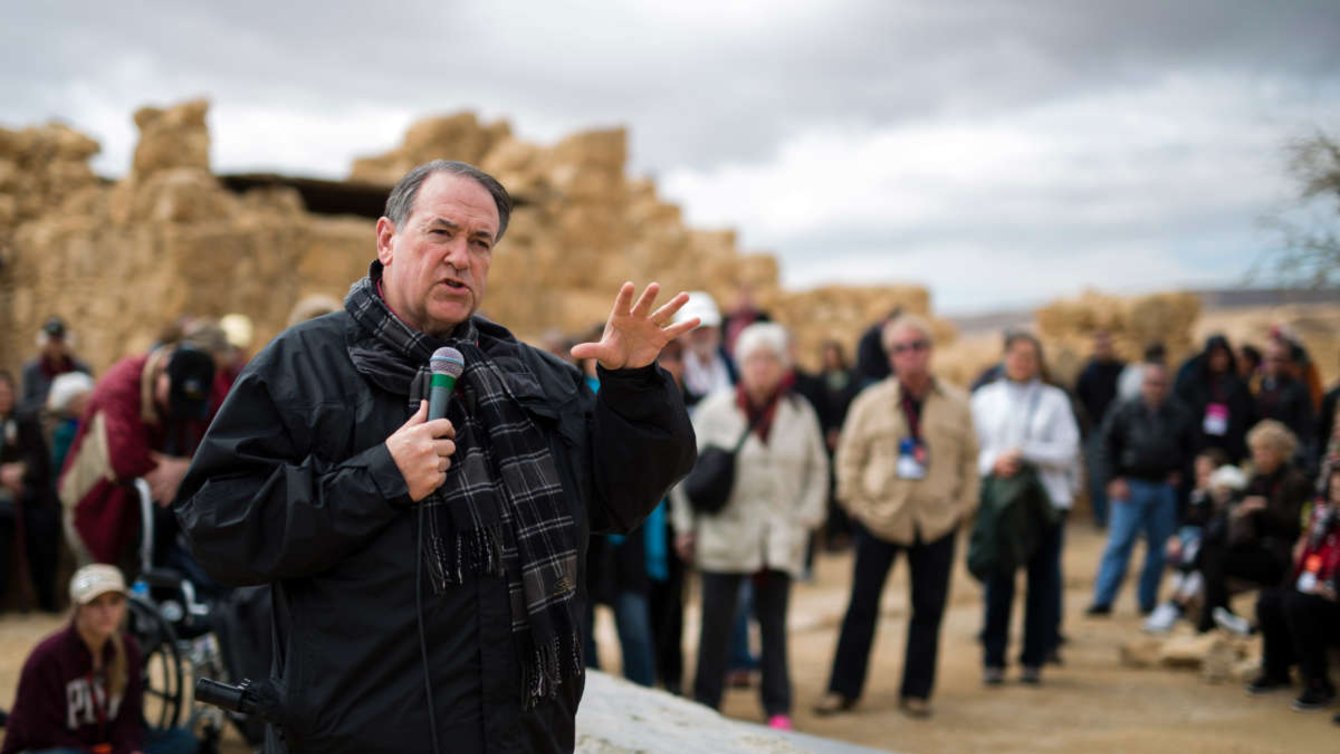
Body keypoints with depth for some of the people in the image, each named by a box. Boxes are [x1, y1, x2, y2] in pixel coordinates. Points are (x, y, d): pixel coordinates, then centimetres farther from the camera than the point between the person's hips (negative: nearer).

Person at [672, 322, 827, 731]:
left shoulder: (801, 413, 5)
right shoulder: (715, 409, -3)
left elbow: (817, 468, 13)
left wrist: (806, 516, 4)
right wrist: (687, 525, 0)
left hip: (779, 539, 2)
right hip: (724, 535, -2)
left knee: (773, 622, 8)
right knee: (716, 621, 1)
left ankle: (778, 708, 16)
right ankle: (706, 703, 13)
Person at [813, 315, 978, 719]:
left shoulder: (957, 403, 4)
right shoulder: (871, 402, 0)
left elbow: (970, 458, 10)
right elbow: (850, 456, 4)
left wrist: (964, 503, 3)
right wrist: (855, 501, -2)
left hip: (938, 521, 1)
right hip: (880, 518, -1)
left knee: (929, 608, 5)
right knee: (862, 606, 2)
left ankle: (916, 691, 18)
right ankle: (843, 689, 11)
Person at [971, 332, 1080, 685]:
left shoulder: (1054, 399, 7)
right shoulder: (984, 398, 11)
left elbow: (1066, 452, -1)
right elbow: (971, 448, 8)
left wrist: (1023, 453, -12)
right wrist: (993, 462, -12)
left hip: (1045, 498, 0)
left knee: (1043, 579, 1)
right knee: (998, 579, -1)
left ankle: (1034, 659, 9)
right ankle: (993, 659, 5)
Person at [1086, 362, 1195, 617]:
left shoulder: (1179, 415, 6)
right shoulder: (1125, 412, -1)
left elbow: (1189, 449, 18)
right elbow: (1108, 446, 3)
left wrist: (1179, 472, 5)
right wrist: (1113, 479, -4)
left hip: (1165, 488, 3)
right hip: (1131, 486, -3)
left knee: (1159, 546, 7)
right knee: (1119, 543, -7)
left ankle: (1148, 600, 17)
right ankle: (1103, 599, -5)